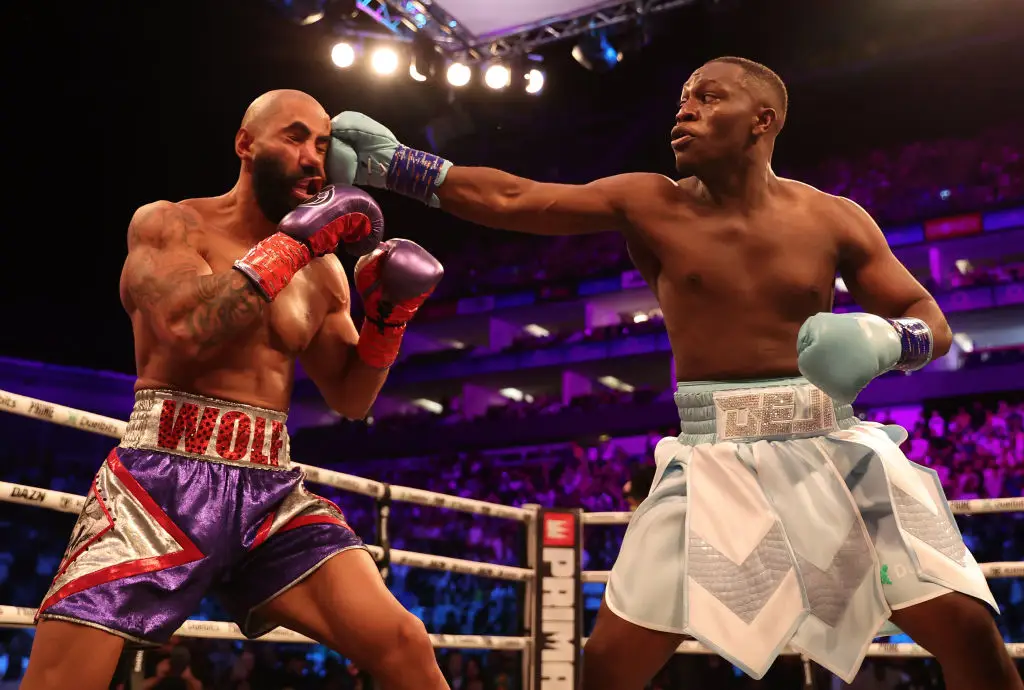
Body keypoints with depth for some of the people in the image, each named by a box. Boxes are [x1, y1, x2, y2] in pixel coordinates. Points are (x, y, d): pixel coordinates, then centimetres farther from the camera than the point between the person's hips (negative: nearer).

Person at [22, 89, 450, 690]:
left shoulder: (323, 270, 14)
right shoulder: (168, 223, 2)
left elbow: (350, 399, 16)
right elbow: (185, 327, -18)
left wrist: (391, 316, 0)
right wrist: (293, 243, -14)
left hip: (272, 490, 4)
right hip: (165, 476, -3)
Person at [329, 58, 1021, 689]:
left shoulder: (833, 218, 1)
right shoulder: (650, 205, 0)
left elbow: (931, 320, 6)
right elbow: (511, 198, -2)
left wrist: (885, 339, -17)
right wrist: (392, 162, -4)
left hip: (829, 446, 1)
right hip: (713, 459, 0)